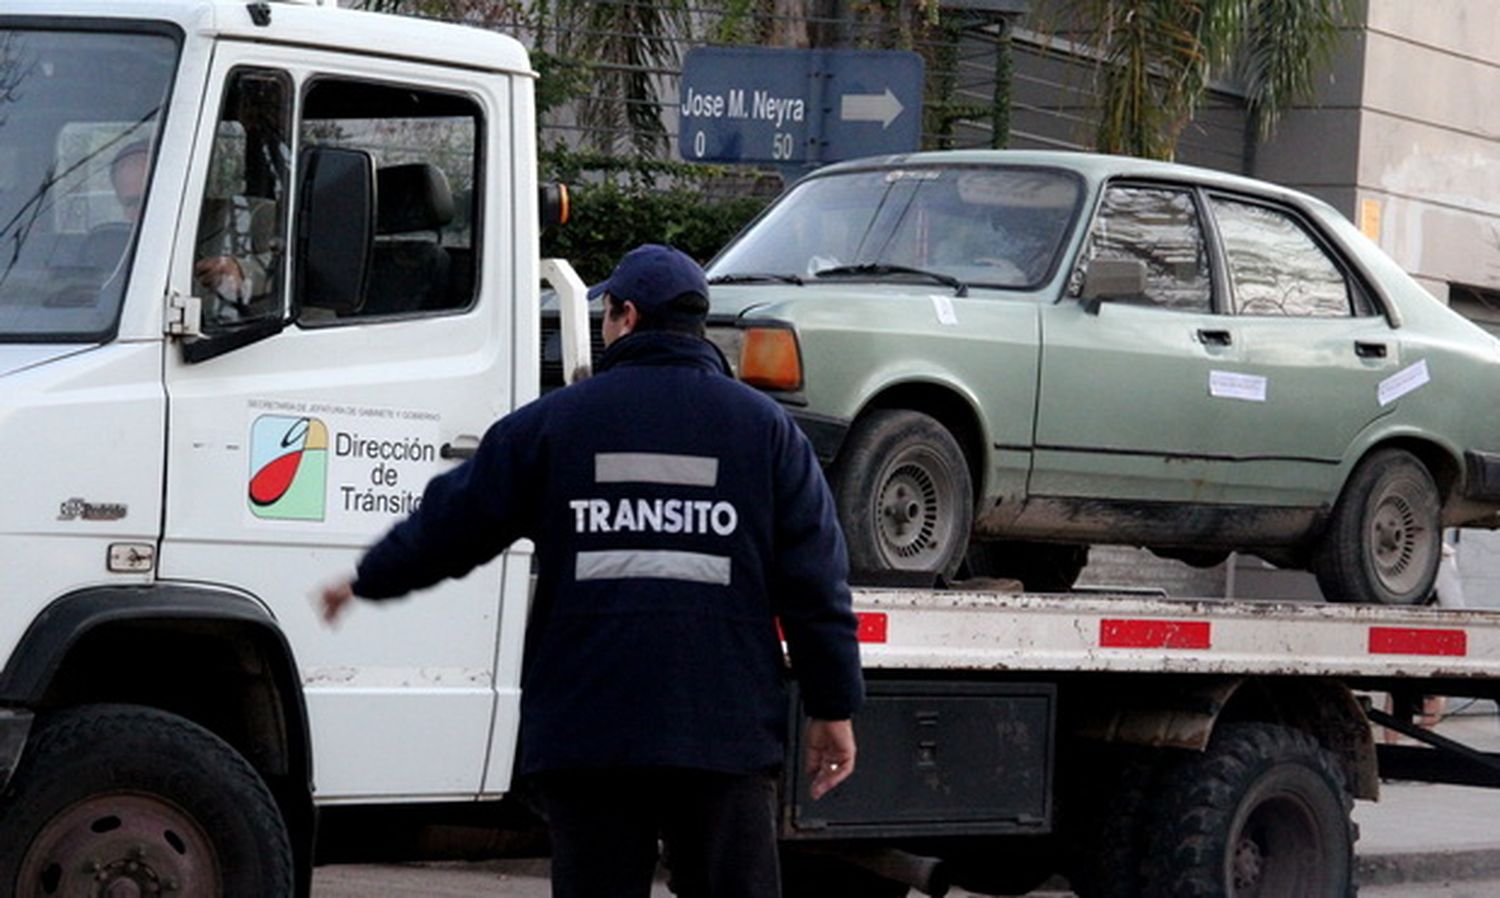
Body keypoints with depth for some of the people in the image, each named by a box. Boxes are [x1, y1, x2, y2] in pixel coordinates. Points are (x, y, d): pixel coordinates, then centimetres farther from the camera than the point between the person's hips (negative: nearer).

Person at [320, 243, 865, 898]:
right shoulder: (764, 427, 6)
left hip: (584, 727, 0)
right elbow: (814, 580, 4)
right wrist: (833, 708, 9)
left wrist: (367, 582, 30)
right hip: (725, 732, 0)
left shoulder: (552, 422, 6)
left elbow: (451, 522, 12)